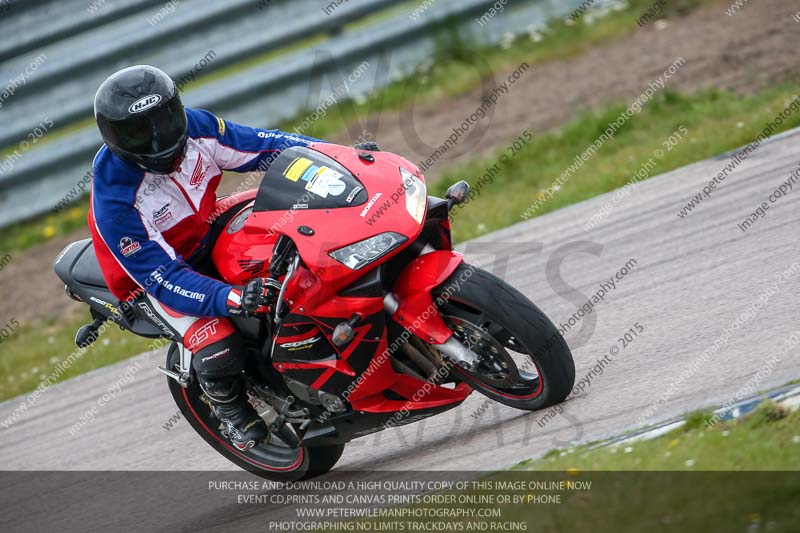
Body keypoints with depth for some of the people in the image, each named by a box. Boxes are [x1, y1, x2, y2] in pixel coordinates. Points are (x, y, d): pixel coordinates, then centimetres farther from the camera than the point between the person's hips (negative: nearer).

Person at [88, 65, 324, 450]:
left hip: (214, 231, 6)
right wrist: (231, 299, -49)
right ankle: (231, 411, 8)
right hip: (154, 275, -6)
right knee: (219, 353, -26)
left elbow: (262, 147, -6)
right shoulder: (113, 202, -32)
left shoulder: (195, 128, -17)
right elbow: (162, 277, -35)